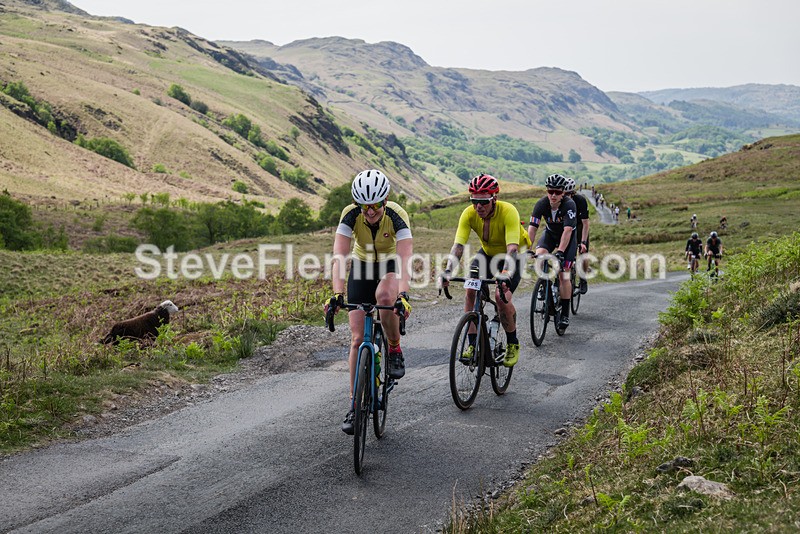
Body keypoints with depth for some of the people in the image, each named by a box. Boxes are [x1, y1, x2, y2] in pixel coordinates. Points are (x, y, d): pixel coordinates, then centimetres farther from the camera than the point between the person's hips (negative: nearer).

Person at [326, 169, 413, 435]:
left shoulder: (397, 215, -30)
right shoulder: (351, 214, -26)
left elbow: (405, 258, -41)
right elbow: (339, 256, -35)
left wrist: (403, 295, -57)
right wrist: (338, 294, -50)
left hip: (390, 266, -1)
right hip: (362, 266, 2)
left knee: (385, 296, -38)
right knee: (357, 338, -6)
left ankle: (395, 350, -10)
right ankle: (355, 405, 3)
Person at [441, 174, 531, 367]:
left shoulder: (508, 211, -34)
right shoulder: (469, 214, -23)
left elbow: (512, 248, -42)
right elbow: (458, 245, -30)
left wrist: (505, 275, -58)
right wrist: (448, 271, -46)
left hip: (512, 256, -4)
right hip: (487, 253, 4)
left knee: (501, 296, -23)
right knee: (470, 289, -18)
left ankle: (513, 344, 0)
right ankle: (473, 344, -8)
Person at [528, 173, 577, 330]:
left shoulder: (569, 205, -31)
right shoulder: (541, 204, -23)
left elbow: (567, 230, -39)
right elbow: (532, 228, -27)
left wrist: (560, 252, -49)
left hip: (568, 237, -3)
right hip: (550, 233, 3)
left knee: (564, 275, -11)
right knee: (539, 255, -29)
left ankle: (565, 314, -1)